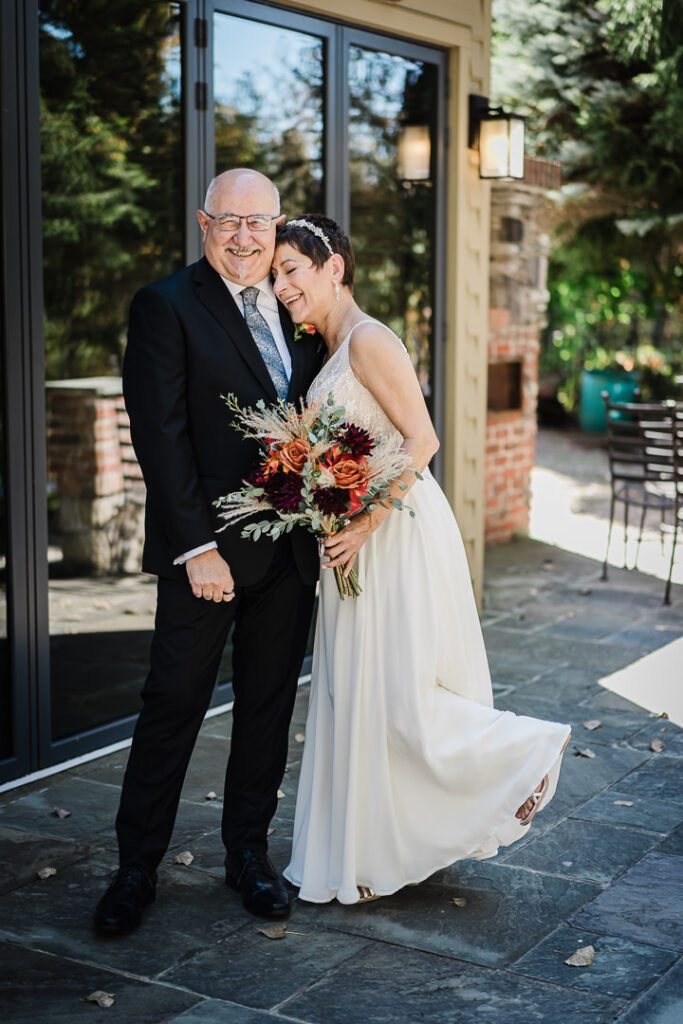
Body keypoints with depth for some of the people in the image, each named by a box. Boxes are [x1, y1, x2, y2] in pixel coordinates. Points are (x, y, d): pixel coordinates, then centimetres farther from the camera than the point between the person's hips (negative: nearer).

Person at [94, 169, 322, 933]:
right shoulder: (166, 306, -6)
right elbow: (160, 435, -12)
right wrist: (196, 547, -17)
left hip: (290, 548, 6)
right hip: (209, 547, -5)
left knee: (269, 706, 13)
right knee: (174, 703, 2)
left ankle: (248, 853, 27)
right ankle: (137, 866, 16)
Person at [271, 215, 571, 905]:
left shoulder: (368, 341, -13)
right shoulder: (328, 351, 16)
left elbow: (422, 439, -18)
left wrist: (366, 523, -22)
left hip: (398, 537, -9)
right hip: (356, 544, 9)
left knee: (398, 693, -8)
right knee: (353, 694, 11)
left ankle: (527, 751, 13)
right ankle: (376, 854, 21)